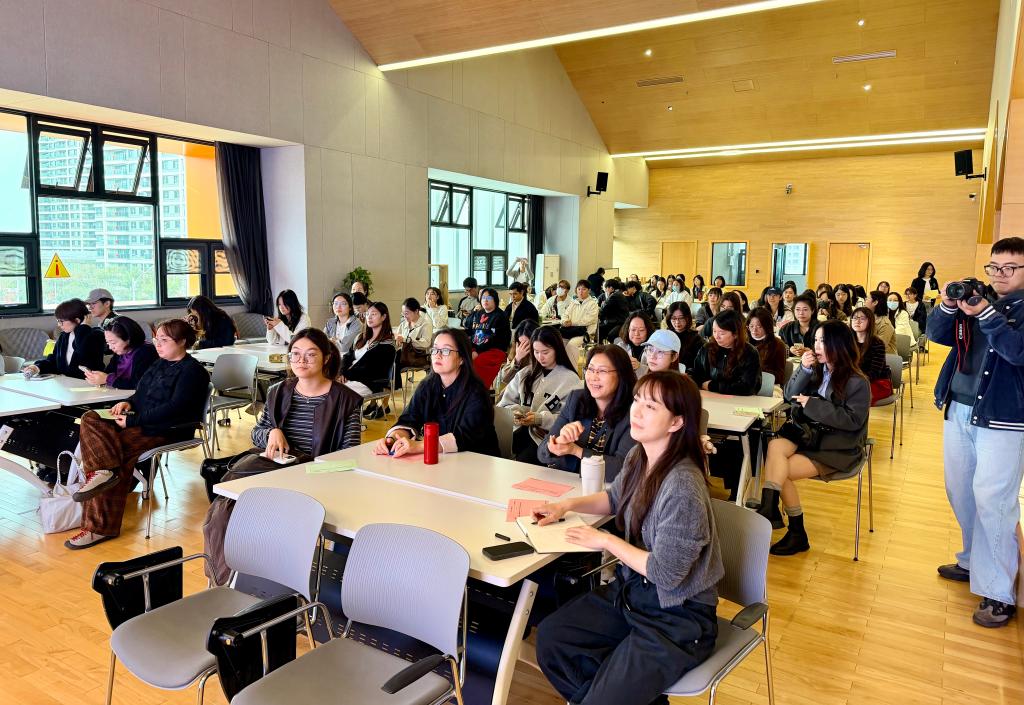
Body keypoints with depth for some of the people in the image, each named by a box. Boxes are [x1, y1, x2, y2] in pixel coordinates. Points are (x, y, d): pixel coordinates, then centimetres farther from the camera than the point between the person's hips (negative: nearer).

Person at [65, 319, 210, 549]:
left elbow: (174, 408, -18)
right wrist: (129, 403, 3)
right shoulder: (160, 364, 20)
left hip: (168, 431, -9)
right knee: (90, 420, -11)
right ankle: (105, 470, -26)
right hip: (143, 423, 9)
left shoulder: (191, 371, -9)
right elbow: (142, 393, 27)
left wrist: (133, 420, -18)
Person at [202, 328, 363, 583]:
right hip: (270, 463, 5)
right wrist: (271, 432, -1)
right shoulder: (278, 392, 17)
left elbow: (349, 455, -1)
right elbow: (255, 433, 23)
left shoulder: (346, 400, 2)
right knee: (221, 513, -23)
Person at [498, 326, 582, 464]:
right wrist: (515, 412, -8)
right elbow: (506, 404, 14)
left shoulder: (571, 380, 2)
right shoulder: (525, 374, 18)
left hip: (548, 436, -4)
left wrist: (540, 419, -19)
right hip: (521, 430, 4)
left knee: (522, 462, -31)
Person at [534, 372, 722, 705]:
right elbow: (616, 498, 18)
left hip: (678, 616, -8)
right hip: (631, 590, 8)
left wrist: (607, 541, -13)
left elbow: (666, 573, -23)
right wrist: (566, 505, 4)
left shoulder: (682, 486, -29)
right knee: (550, 637, 2)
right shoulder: (638, 458, -3)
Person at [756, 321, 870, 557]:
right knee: (775, 446, -29)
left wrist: (812, 404, -19)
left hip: (838, 449, -5)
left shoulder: (857, 382, -9)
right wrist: (804, 370, -8)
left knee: (780, 471, -21)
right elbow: (791, 397, 7)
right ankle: (769, 509, -33)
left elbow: (853, 420, -17)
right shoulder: (818, 371, 8)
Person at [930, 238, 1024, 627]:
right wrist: (946, 307, -16)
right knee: (960, 492, 16)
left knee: (991, 500, -8)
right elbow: (936, 334, 2)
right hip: (959, 410, 6)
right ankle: (973, 562, 34)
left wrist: (987, 316, -29)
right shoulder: (975, 298, 10)